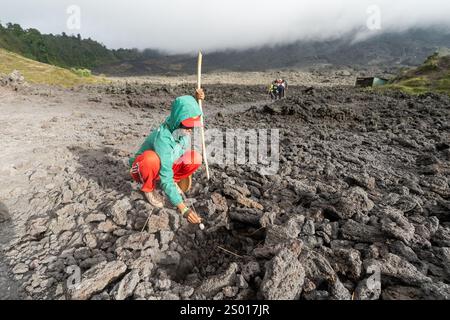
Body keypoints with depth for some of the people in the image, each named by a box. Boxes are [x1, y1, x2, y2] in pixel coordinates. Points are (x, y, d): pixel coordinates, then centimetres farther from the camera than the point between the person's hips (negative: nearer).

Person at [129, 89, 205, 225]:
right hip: (142, 169, -5)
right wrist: (183, 208, -47)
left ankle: (173, 181, 6)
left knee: (195, 159, -20)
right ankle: (149, 188, -9)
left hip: (166, 167, 5)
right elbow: (166, 179, -40)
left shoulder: (181, 128, -17)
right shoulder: (163, 139, -38)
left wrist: (196, 100, -9)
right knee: (152, 158, -41)